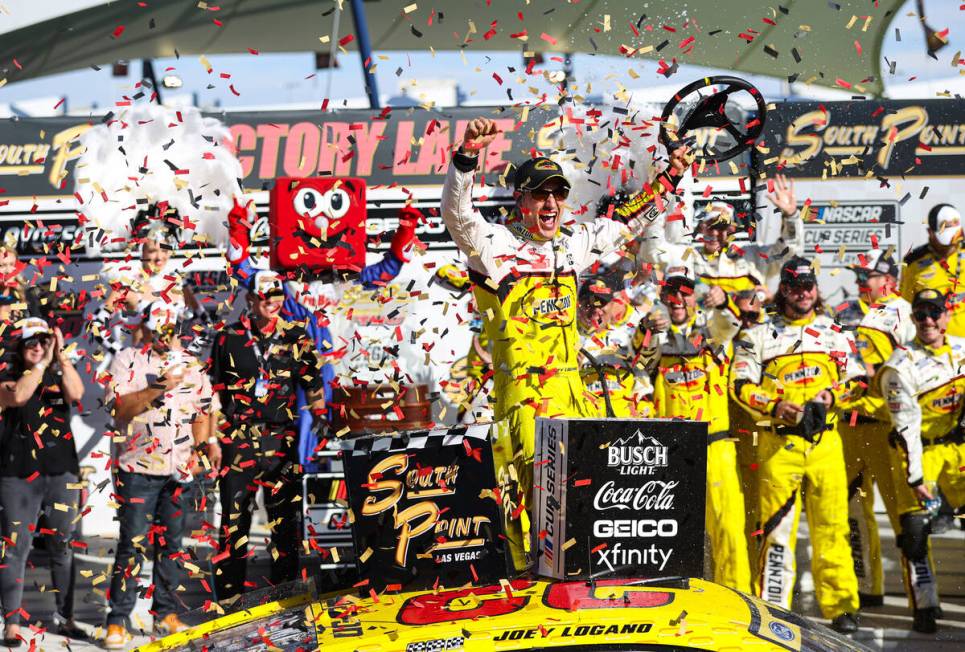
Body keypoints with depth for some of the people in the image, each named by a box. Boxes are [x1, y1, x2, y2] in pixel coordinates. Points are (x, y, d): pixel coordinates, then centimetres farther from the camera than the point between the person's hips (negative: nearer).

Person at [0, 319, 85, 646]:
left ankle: (64, 617, 17)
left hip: (62, 471, 3)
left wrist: (61, 356, -17)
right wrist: (42, 362, -18)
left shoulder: (59, 377, 9)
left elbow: (76, 393, -12)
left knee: (63, 546, 8)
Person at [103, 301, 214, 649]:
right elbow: (121, 408, -12)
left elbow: (203, 413, 15)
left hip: (179, 469, 4)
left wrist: (198, 450, 1)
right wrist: (158, 388, -22)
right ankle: (118, 621, -1)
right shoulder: (127, 360, 0)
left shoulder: (192, 365, 12)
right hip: (137, 467, -4)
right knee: (134, 544, -6)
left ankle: (166, 614, 17)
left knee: (171, 542, 8)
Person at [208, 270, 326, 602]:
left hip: (282, 442, 1)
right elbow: (214, 392, 7)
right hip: (237, 441, -1)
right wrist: (212, 440, 3)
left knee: (285, 518, 5)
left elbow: (314, 389, 8)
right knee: (234, 518, 0)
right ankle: (229, 593, 8)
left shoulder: (296, 337, 6)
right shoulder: (229, 337, 5)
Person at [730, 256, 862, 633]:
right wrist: (774, 407, -12)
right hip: (779, 441, -2)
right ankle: (772, 605, 3)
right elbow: (741, 385, 3)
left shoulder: (836, 334, 17)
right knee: (777, 524, -4)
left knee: (832, 524, 0)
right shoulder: (760, 336, 10)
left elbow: (855, 378, 16)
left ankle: (840, 605, 5)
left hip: (826, 439, 2)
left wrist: (830, 395, -4)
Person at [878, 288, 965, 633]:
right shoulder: (901, 366, -15)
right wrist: (915, 477, -17)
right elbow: (906, 427, -16)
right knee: (914, 529, -6)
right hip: (919, 451, -4)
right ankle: (925, 607, 5)